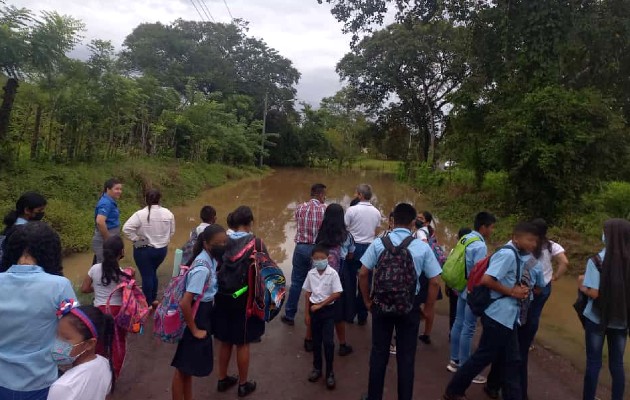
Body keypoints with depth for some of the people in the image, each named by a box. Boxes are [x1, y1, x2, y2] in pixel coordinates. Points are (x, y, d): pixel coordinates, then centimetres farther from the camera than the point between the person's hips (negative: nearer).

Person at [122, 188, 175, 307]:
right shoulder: (168, 213, -4)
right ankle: (153, 299, 31)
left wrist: (136, 239, -10)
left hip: (144, 250, -4)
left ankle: (148, 303, 16)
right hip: (162, 249, 4)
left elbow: (126, 228, -22)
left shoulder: (140, 214, -17)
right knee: (153, 273, 22)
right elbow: (172, 231, 5)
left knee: (146, 275, 7)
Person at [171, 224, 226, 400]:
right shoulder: (203, 269, -30)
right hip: (195, 315, -9)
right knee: (183, 367, 9)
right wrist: (194, 330, -18)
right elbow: (185, 303, -32)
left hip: (203, 314, 9)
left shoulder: (210, 259, -2)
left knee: (189, 365, 24)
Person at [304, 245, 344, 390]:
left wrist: (320, 305, -13)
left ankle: (329, 372, 9)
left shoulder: (333, 273, -13)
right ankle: (317, 368, 29)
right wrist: (307, 313, 5)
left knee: (328, 342, -6)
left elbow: (337, 294, -14)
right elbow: (308, 294, 6)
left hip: (328, 310, -3)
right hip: (314, 309, 3)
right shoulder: (311, 273, -1)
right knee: (316, 341, 13)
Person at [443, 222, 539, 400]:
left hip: (508, 317, 9)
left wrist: (521, 290, -1)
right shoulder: (507, 254, -19)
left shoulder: (519, 256, 9)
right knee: (484, 357, 3)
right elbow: (486, 280, -28)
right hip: (498, 316, -9)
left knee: (511, 361, 14)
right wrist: (512, 292, -17)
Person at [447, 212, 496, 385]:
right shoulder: (480, 246, -21)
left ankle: (454, 361, 26)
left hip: (463, 289, 9)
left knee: (459, 323, 15)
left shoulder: (466, 239, 6)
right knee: (468, 329, -1)